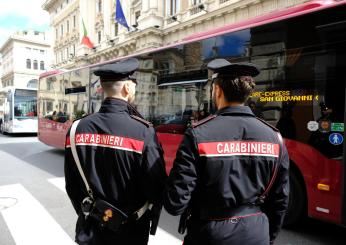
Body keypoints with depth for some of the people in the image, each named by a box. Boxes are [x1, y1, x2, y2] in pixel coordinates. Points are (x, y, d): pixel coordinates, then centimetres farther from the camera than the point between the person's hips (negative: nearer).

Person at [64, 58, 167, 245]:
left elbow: (71, 184, 0)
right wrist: (151, 221, 3)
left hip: (90, 230, 3)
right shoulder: (143, 132, -23)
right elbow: (156, 185, -16)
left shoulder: (78, 129, -9)